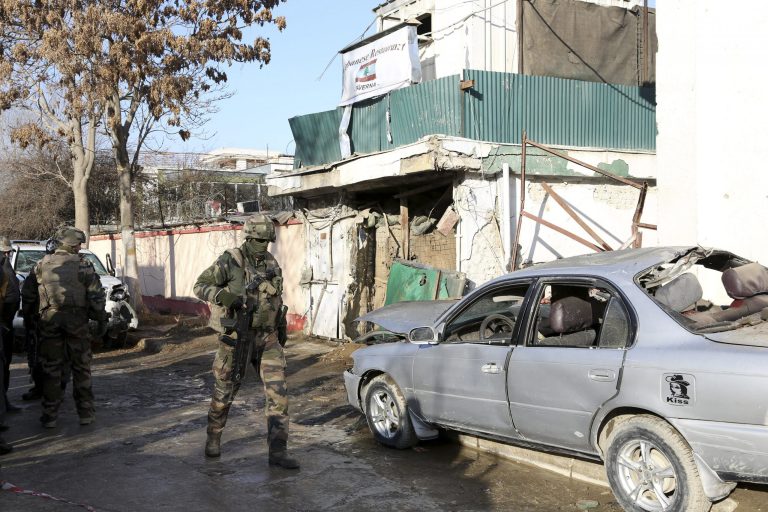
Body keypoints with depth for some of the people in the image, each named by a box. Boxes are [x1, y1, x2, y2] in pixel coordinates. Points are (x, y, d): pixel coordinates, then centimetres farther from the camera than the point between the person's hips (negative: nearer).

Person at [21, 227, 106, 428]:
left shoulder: (42, 265, 7)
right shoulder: (83, 265, -2)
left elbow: (28, 294, 11)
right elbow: (96, 296, -4)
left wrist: (27, 316, 23)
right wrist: (101, 320, 4)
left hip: (48, 320, 2)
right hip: (77, 320, -2)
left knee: (51, 369, 8)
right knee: (81, 368, 8)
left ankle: (49, 415, 11)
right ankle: (85, 412, 12)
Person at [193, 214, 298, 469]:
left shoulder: (271, 264, 7)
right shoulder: (230, 261, -10)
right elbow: (200, 286, -10)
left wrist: (280, 329, 20)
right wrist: (223, 296, -28)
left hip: (267, 337, 4)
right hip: (236, 336, -4)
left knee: (277, 391, -7)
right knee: (225, 391, 10)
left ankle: (278, 450, -5)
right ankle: (213, 437, 35)